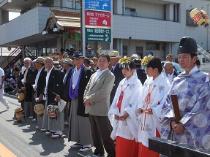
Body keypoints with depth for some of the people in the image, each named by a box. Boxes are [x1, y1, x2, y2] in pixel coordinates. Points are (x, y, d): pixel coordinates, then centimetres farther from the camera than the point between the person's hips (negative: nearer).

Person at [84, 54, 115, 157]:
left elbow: (103, 92, -17)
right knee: (95, 133, 16)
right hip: (91, 108, 8)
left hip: (101, 109, -7)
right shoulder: (94, 75, 18)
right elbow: (87, 88, 14)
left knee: (105, 134, -4)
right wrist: (86, 99, -5)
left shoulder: (109, 76, -7)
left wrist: (90, 99, -14)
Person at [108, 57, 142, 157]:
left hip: (129, 120, -6)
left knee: (129, 149, 0)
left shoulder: (137, 84, -8)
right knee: (120, 148, 11)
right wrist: (115, 112, 0)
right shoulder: (122, 83, 13)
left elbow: (138, 102, -14)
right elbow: (116, 99, 13)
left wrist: (127, 113, -19)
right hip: (119, 118, 6)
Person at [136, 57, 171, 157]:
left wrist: (153, 110, -23)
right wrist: (140, 108, 0)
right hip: (144, 119, 7)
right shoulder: (147, 82, 11)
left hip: (156, 120, -7)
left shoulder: (164, 83, -13)